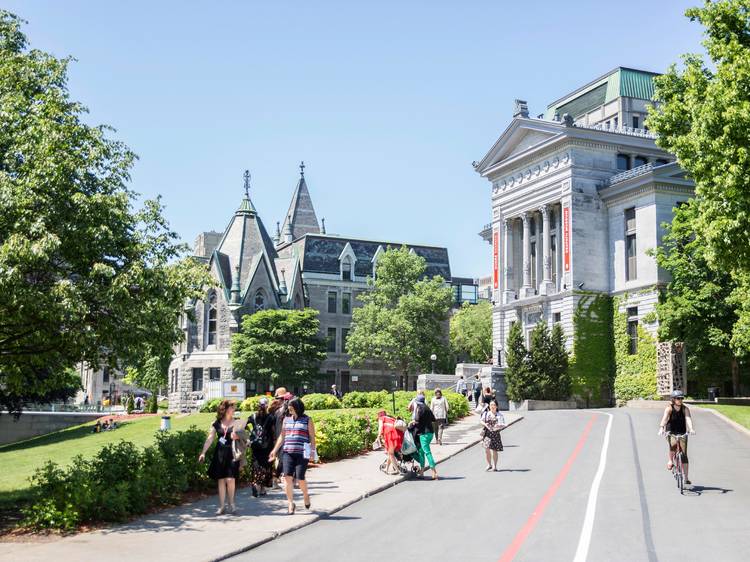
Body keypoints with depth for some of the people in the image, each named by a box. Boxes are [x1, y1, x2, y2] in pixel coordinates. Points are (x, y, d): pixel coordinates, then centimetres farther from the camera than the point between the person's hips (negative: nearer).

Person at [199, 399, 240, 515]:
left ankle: (231, 504, 11)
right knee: (221, 480, 3)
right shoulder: (217, 423, 6)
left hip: (231, 454, -2)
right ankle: (221, 506, 11)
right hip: (220, 453, 2)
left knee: (230, 479, -10)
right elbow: (210, 438, 3)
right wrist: (203, 452, -3)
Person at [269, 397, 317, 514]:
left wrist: (312, 451, -7)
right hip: (287, 452, 4)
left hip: (302, 453, -4)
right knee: (287, 476, -8)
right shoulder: (286, 420, 15)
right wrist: (275, 450, 16)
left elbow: (312, 437, 3)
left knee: (300, 477, -6)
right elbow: (282, 436, 20)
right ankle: (291, 503, -1)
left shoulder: (307, 420, 4)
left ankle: (306, 495, 25)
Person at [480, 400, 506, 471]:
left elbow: (503, 425, 0)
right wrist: (485, 424, -15)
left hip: (495, 433, -1)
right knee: (487, 449, -6)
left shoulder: (499, 415, 2)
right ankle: (489, 465, 13)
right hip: (487, 433, 1)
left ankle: (494, 466, 16)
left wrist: (498, 426, -21)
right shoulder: (486, 413, 6)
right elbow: (481, 420, 5)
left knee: (494, 450, 2)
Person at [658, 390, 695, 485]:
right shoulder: (669, 409, -13)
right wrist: (661, 428, -47)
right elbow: (664, 418, -29)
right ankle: (670, 461, -6)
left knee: (684, 455, -4)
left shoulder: (685, 409, -8)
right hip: (671, 433, -2)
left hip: (682, 433, 2)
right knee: (673, 445, -33)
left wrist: (691, 429, -43)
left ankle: (686, 478, 1)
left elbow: (688, 418, -24)